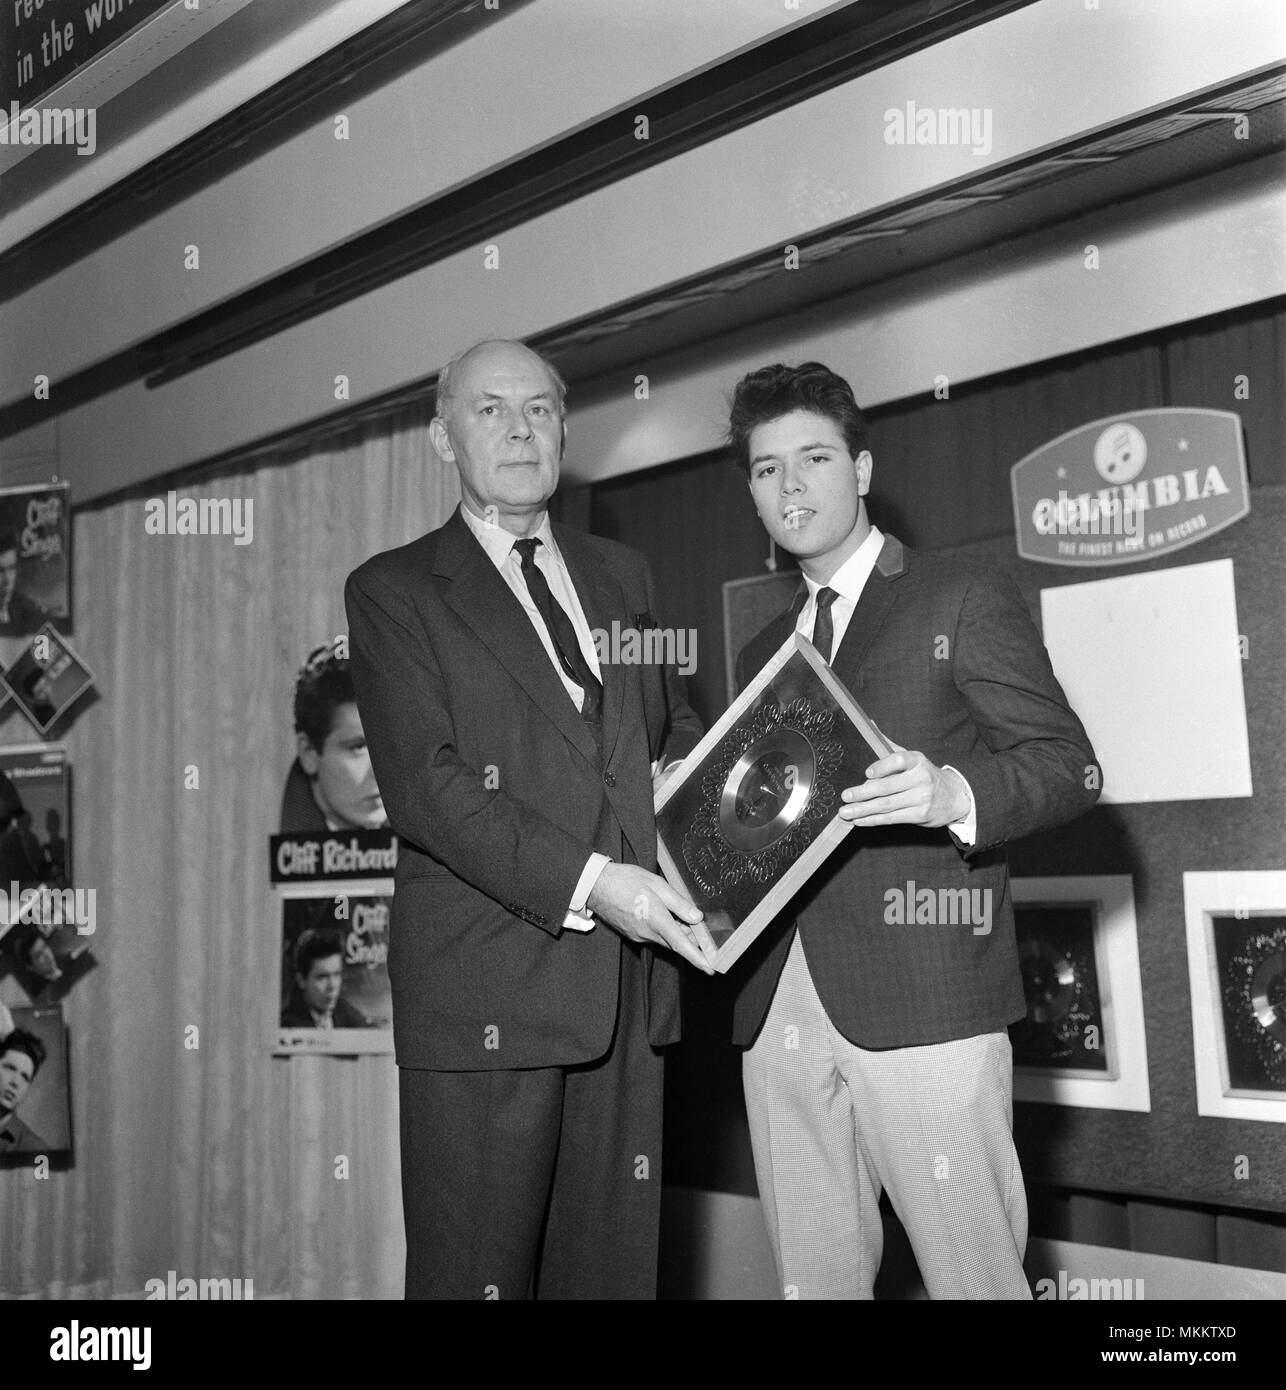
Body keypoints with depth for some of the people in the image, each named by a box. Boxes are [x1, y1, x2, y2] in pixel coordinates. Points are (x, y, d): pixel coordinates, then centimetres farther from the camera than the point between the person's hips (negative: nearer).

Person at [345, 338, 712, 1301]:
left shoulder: (622, 576, 19)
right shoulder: (395, 590, 2)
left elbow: (676, 722, 25)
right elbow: (424, 782, -9)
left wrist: (684, 770, 0)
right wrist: (587, 884, -19)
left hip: (628, 980, 5)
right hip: (486, 993, -4)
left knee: (615, 1268, 9)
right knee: (477, 1274, 0)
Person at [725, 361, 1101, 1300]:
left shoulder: (966, 602, 4)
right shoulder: (765, 654, 22)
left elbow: (1070, 764, -2)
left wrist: (956, 794, -21)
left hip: (924, 996, -5)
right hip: (780, 1008, 6)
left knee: (976, 1276, -5)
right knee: (813, 1276, 9)